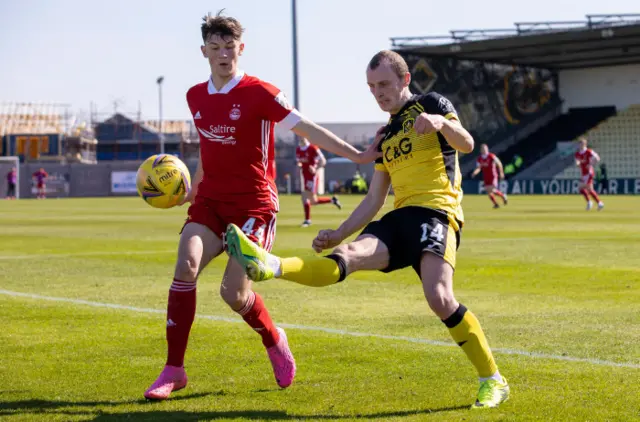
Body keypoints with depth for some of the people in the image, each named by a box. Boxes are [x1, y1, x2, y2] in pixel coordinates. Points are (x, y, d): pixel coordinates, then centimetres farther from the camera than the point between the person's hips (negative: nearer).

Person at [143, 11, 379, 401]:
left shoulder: (260, 93, -10)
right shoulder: (196, 97, 9)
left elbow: (308, 130, -11)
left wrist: (357, 156, -16)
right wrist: (192, 189, 27)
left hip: (253, 205, -5)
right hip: (210, 202, 5)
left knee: (233, 293, -12)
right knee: (186, 266, -19)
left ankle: (275, 342, 23)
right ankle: (174, 369, -11)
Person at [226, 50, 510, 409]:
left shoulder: (431, 104, 6)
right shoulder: (386, 136, 24)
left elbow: (467, 144, -11)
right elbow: (374, 200, 24)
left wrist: (441, 123, -31)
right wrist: (338, 233, 14)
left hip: (436, 212, -6)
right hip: (400, 218, 6)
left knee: (439, 298, -27)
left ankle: (494, 382, -15)